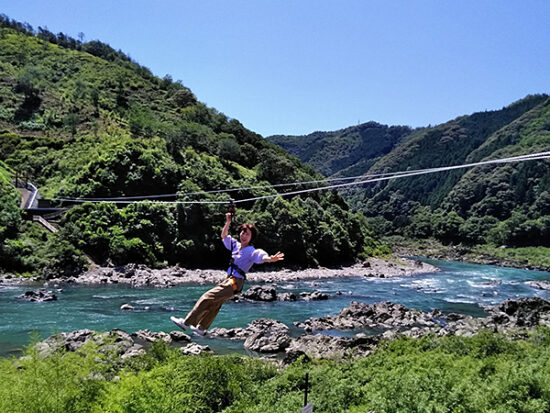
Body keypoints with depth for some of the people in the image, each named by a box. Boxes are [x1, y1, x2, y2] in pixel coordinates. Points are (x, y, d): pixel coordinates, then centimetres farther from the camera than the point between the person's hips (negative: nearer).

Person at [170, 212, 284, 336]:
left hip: (235, 282, -8)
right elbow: (224, 236, 22)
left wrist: (271, 259, -52)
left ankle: (187, 322, 1)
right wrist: (228, 222, 10)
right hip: (229, 280, 8)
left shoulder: (252, 252, -13)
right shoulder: (236, 245, 8)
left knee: (207, 297, -9)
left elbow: (262, 257, -31)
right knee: (215, 304, 20)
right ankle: (201, 328, 37)